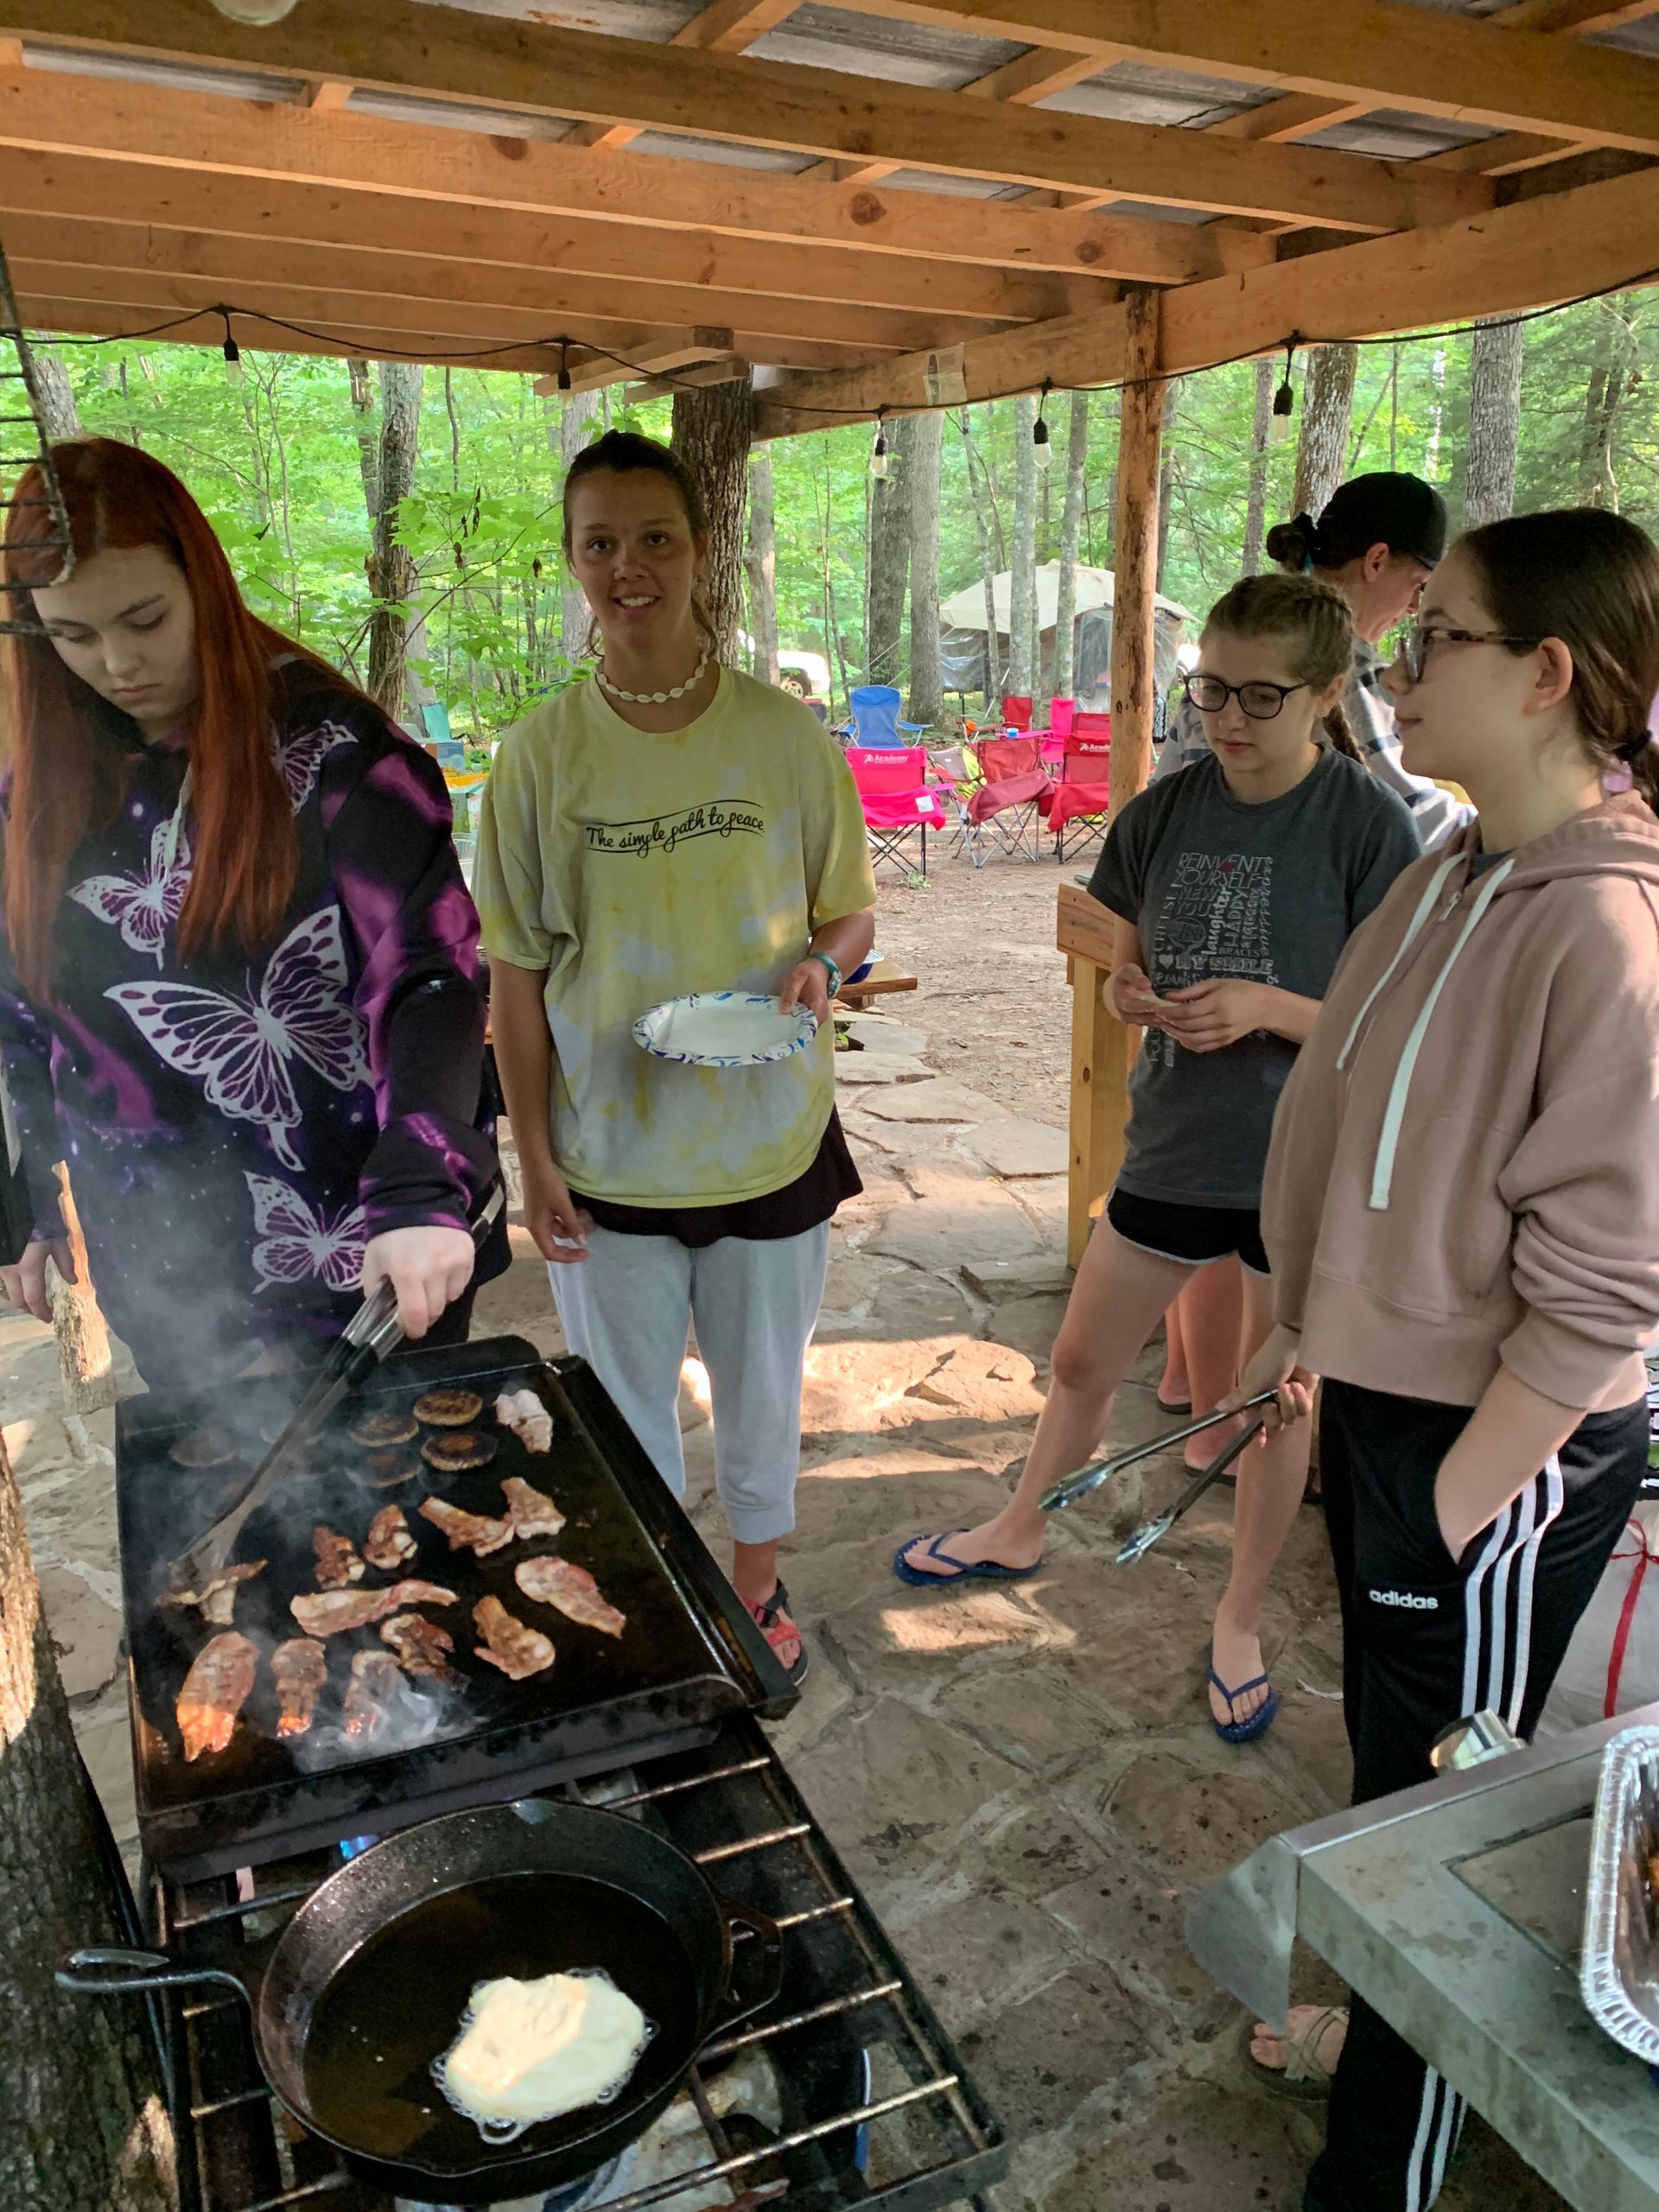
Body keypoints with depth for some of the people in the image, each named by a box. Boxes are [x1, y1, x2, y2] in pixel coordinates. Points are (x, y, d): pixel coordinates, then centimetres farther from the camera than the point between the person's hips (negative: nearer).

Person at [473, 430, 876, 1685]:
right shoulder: (542, 752, -7)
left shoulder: (787, 735, -7)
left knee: (763, 1391, 19)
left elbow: (853, 912, 4)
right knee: (625, 1405, 17)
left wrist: (821, 963, -19)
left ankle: (756, 1582, 45)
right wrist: (534, 1155, -6)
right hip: (609, 1149, 0)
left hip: (772, 1139, 0)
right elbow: (517, 969, -3)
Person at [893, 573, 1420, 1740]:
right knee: (1083, 1360, 18)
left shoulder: (1369, 825, -15)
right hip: (1174, 1147, 4)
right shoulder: (1164, 813, -2)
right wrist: (1134, 995, -15)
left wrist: (1267, 1006, -28)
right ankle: (1021, 1530, 45)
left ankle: (1241, 1620, 36)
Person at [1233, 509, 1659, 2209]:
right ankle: (1379, 2021, 53)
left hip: (1502, 1457, -8)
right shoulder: (1452, 873, 2)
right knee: (1385, 1752, 26)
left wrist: (1455, 1503, -17)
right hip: (1384, 1402, 8)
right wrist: (1308, 1322, 14)